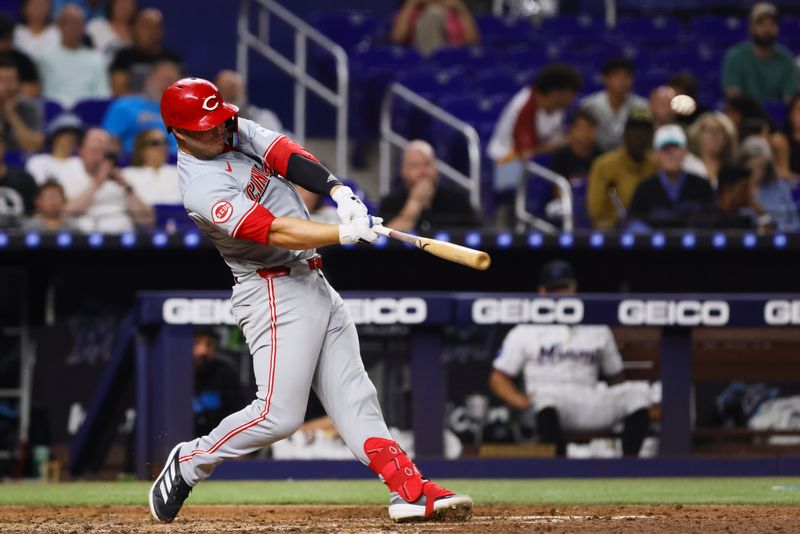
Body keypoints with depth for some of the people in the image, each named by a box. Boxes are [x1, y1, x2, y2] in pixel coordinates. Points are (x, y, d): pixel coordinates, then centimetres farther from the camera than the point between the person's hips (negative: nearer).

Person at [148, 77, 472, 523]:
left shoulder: (237, 131, 5)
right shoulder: (203, 189, -20)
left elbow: (287, 155, -7)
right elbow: (274, 232, -26)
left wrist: (339, 191, -24)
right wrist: (345, 234, -34)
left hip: (314, 283, 9)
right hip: (276, 293, -9)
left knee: (354, 397, 2)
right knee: (279, 414, -11)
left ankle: (409, 489, -4)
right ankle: (189, 463, 8)